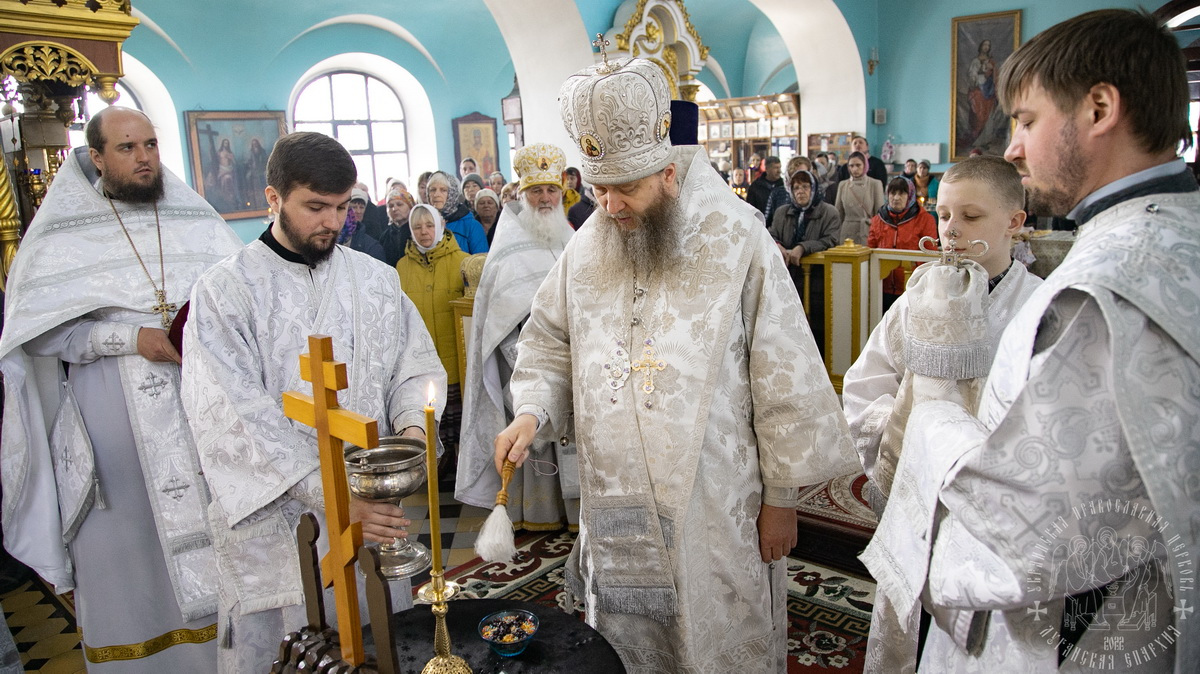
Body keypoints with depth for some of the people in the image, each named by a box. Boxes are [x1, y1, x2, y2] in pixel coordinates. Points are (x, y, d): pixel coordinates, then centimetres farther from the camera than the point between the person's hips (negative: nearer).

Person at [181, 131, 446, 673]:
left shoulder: (377, 279, 7)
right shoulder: (224, 292, -7)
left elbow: (416, 367, 9)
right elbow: (231, 417, -15)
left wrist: (410, 425, -13)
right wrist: (330, 495, -23)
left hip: (375, 510, 4)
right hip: (274, 519, -3)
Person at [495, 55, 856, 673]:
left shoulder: (738, 242, -12)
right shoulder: (586, 247, 2)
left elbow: (782, 378, -9)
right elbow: (550, 343, 12)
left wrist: (781, 495, -5)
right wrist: (531, 412, -7)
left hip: (715, 505, -4)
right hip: (616, 505, 4)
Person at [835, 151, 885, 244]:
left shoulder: (875, 184, 1)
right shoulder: (842, 185, 10)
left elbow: (880, 213, 1)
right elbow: (838, 212, 12)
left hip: (867, 233, -2)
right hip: (847, 234, 2)